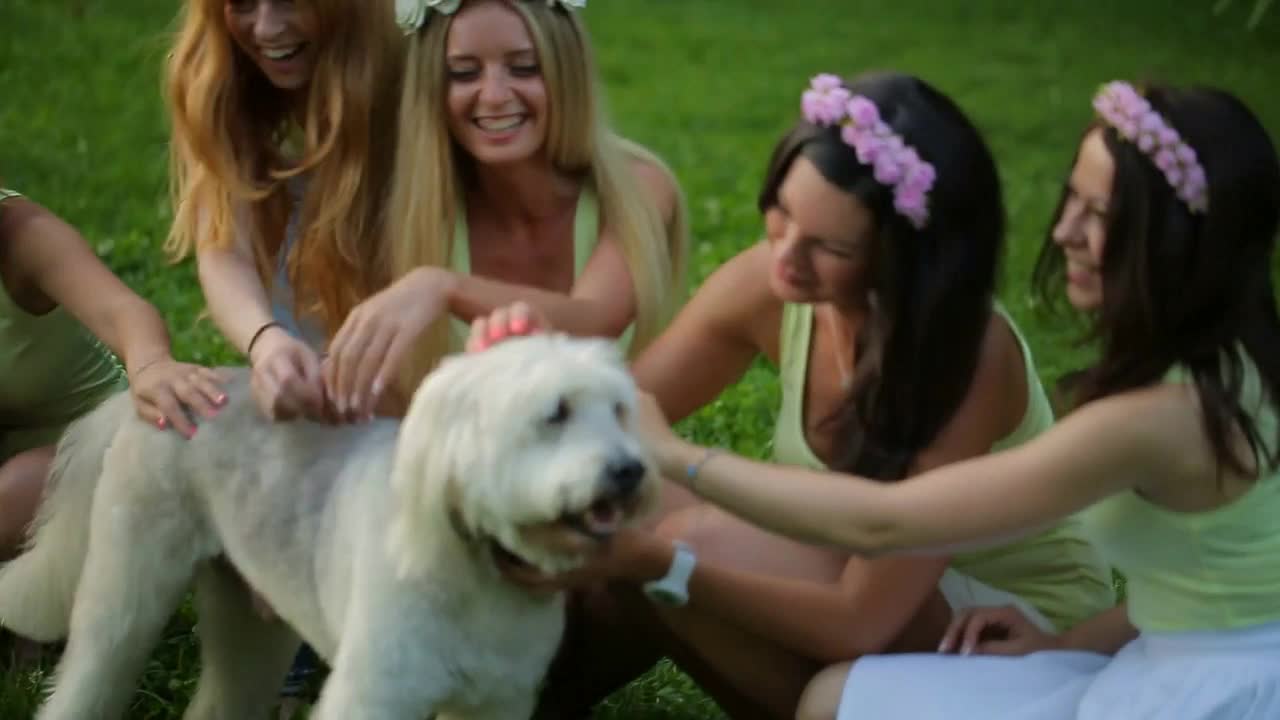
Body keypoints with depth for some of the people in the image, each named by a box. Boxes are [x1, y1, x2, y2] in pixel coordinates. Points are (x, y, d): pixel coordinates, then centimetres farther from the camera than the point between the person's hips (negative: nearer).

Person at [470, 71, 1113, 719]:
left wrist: (655, 562, -40)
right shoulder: (769, 286, -16)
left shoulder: (970, 353, -31)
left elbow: (861, 621, -32)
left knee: (698, 544, -27)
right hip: (874, 582, 6)